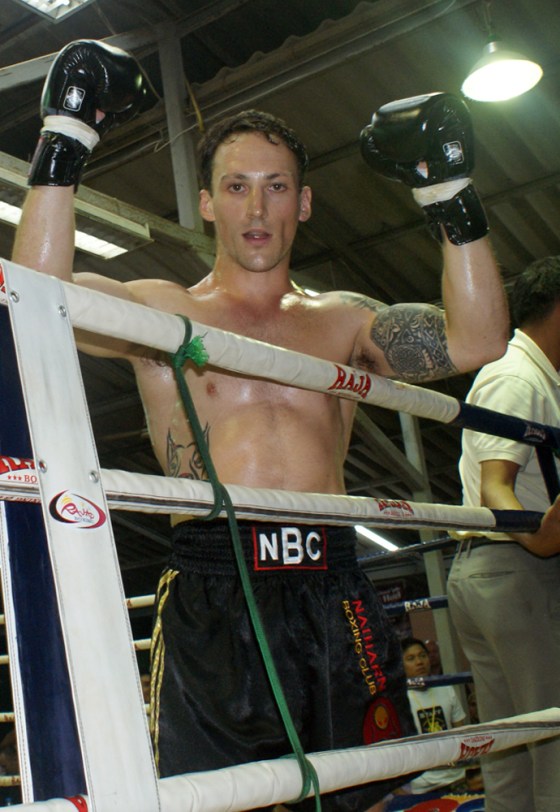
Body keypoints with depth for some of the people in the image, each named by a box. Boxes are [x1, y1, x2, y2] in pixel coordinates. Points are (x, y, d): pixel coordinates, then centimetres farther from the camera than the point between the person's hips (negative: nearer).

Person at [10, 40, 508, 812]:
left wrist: (450, 191, -2)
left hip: (334, 597, 3)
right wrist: (66, 138, -10)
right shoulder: (165, 310, 9)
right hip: (211, 598, -2)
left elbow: (475, 340, 1)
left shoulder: (343, 320, 15)